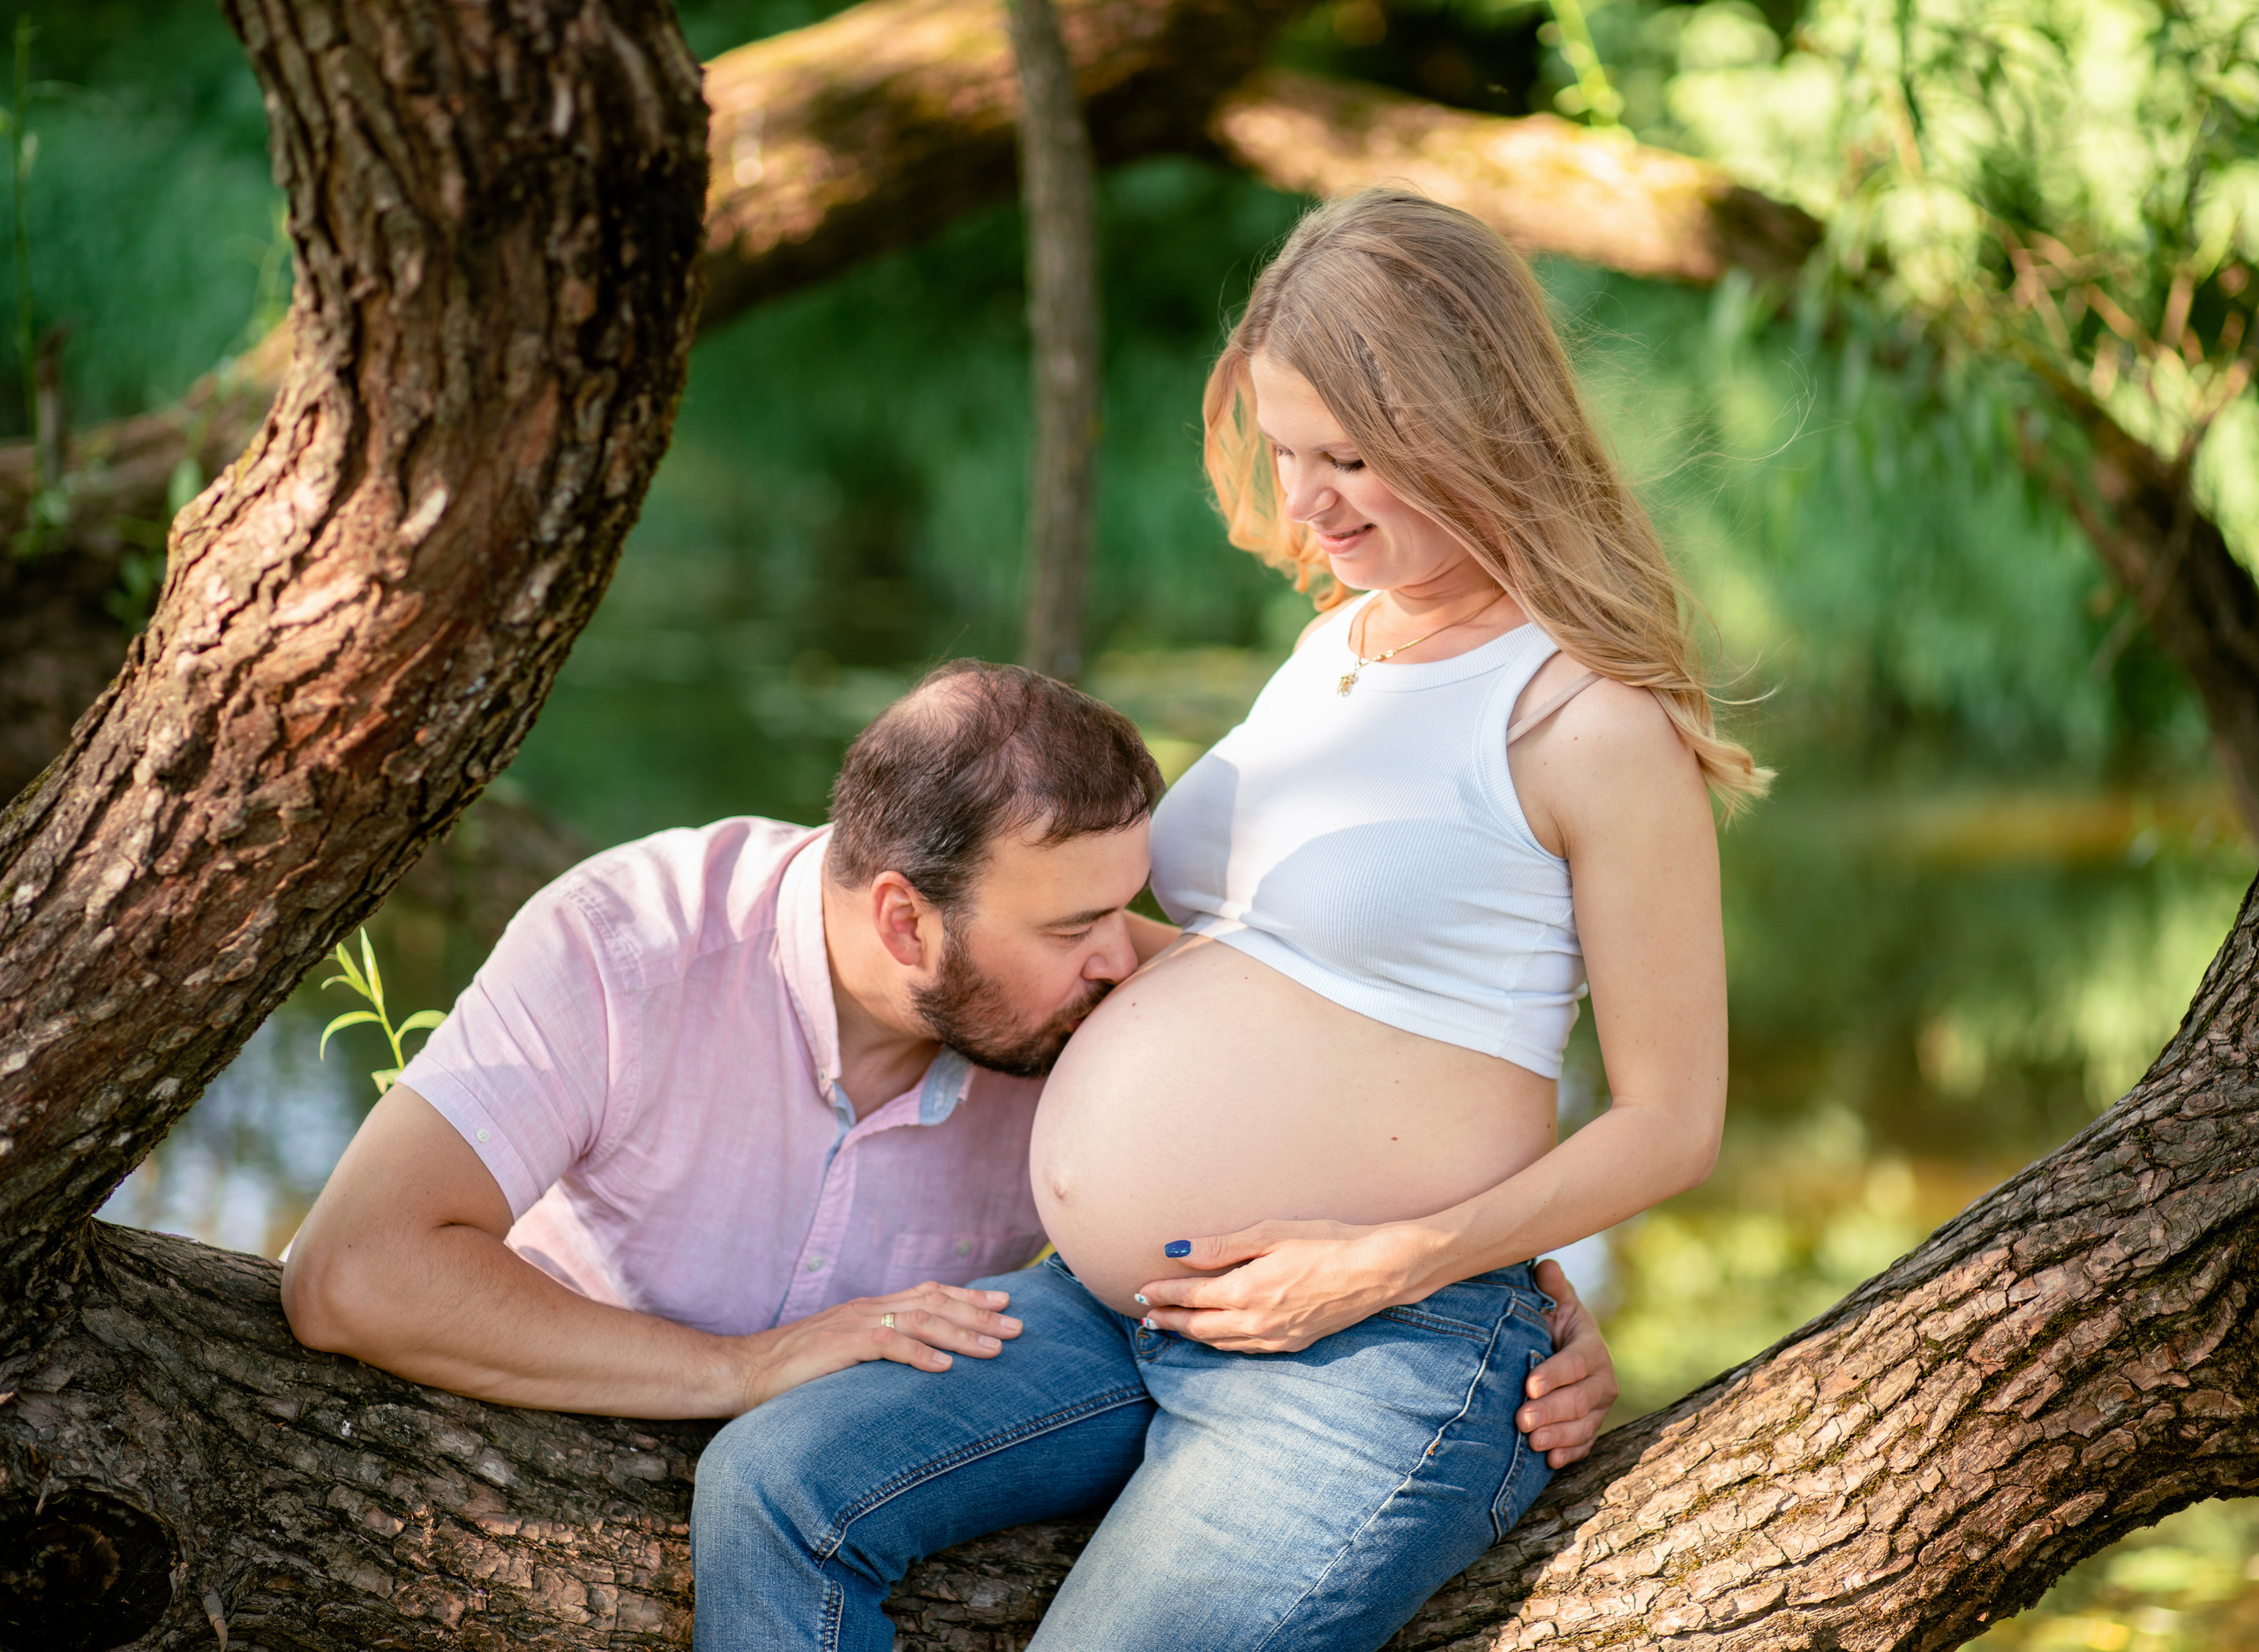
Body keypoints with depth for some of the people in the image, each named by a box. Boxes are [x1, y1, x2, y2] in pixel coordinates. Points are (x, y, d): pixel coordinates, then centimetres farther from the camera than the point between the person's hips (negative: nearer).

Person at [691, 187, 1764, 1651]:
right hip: (1114, 1311, 8)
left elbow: (1673, 1121, -10)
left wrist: (1396, 1263, -17)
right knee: (771, 1490, -8)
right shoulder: (1338, 644, 14)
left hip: (1379, 1362, -8)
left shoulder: (1590, 721, -11)